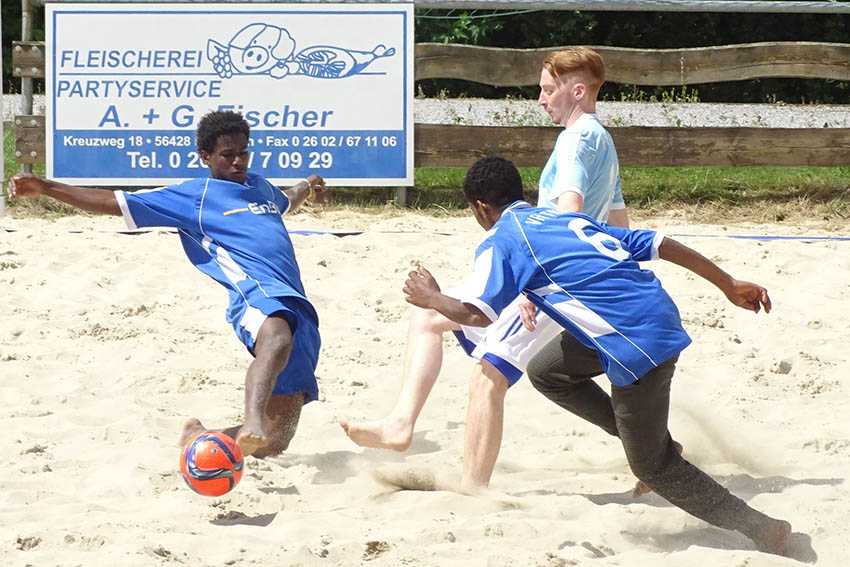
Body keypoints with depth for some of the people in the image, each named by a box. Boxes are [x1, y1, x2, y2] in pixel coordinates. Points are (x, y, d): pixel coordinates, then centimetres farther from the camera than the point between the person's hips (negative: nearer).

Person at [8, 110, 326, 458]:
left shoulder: (259, 186, 28)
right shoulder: (192, 196, 10)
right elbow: (114, 203, 7)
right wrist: (44, 188, 1)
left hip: (296, 305, 7)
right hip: (258, 296, -7)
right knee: (277, 338, -46)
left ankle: (199, 438, 23)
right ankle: (252, 422, -68)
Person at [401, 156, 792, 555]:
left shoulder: (500, 242, 2)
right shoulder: (566, 218, 24)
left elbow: (476, 314, -12)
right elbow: (659, 244, 21)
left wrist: (431, 299, 9)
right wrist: (729, 285, 25)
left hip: (636, 342, -8)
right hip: (659, 310, 8)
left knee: (653, 467, 7)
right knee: (546, 372, 25)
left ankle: (763, 530, 4)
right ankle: (649, 442, 23)